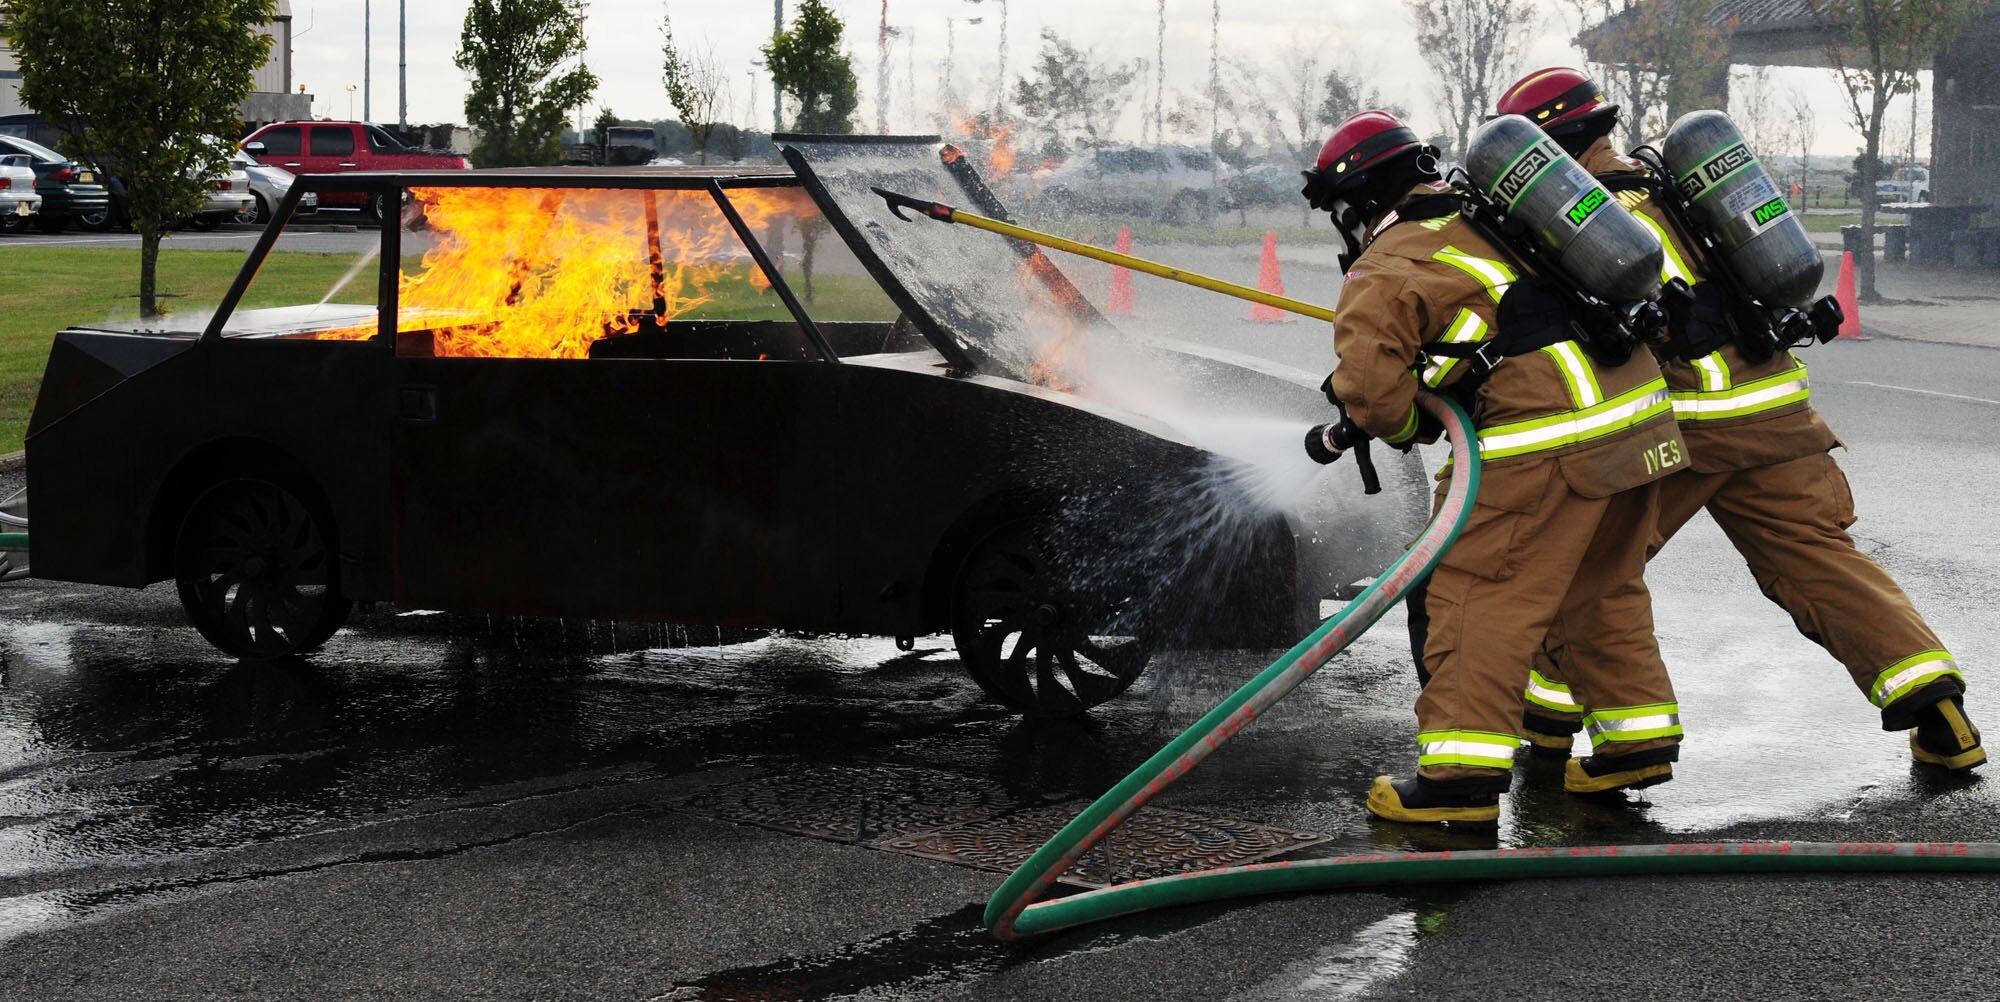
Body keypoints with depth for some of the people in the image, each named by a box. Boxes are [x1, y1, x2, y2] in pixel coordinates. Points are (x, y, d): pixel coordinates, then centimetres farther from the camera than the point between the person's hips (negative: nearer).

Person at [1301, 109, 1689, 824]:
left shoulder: (1386, 269, -4)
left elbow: (1370, 377, -17)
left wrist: (1400, 424, 5)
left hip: (1552, 442, -8)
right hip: (1642, 420, 8)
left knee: (1480, 592, -2)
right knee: (1602, 589, 22)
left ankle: (1462, 769, -6)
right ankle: (1639, 734, 29)